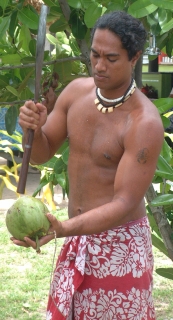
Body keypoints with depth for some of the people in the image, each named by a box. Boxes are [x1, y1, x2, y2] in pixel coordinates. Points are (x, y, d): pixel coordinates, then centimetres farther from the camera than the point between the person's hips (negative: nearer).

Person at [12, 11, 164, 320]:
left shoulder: (145, 123, -22)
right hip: (78, 237, 6)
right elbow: (41, 154, 7)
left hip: (120, 244, -6)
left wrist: (63, 229, -37)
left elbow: (125, 203, -24)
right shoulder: (76, 91, -3)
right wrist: (34, 129, -17)